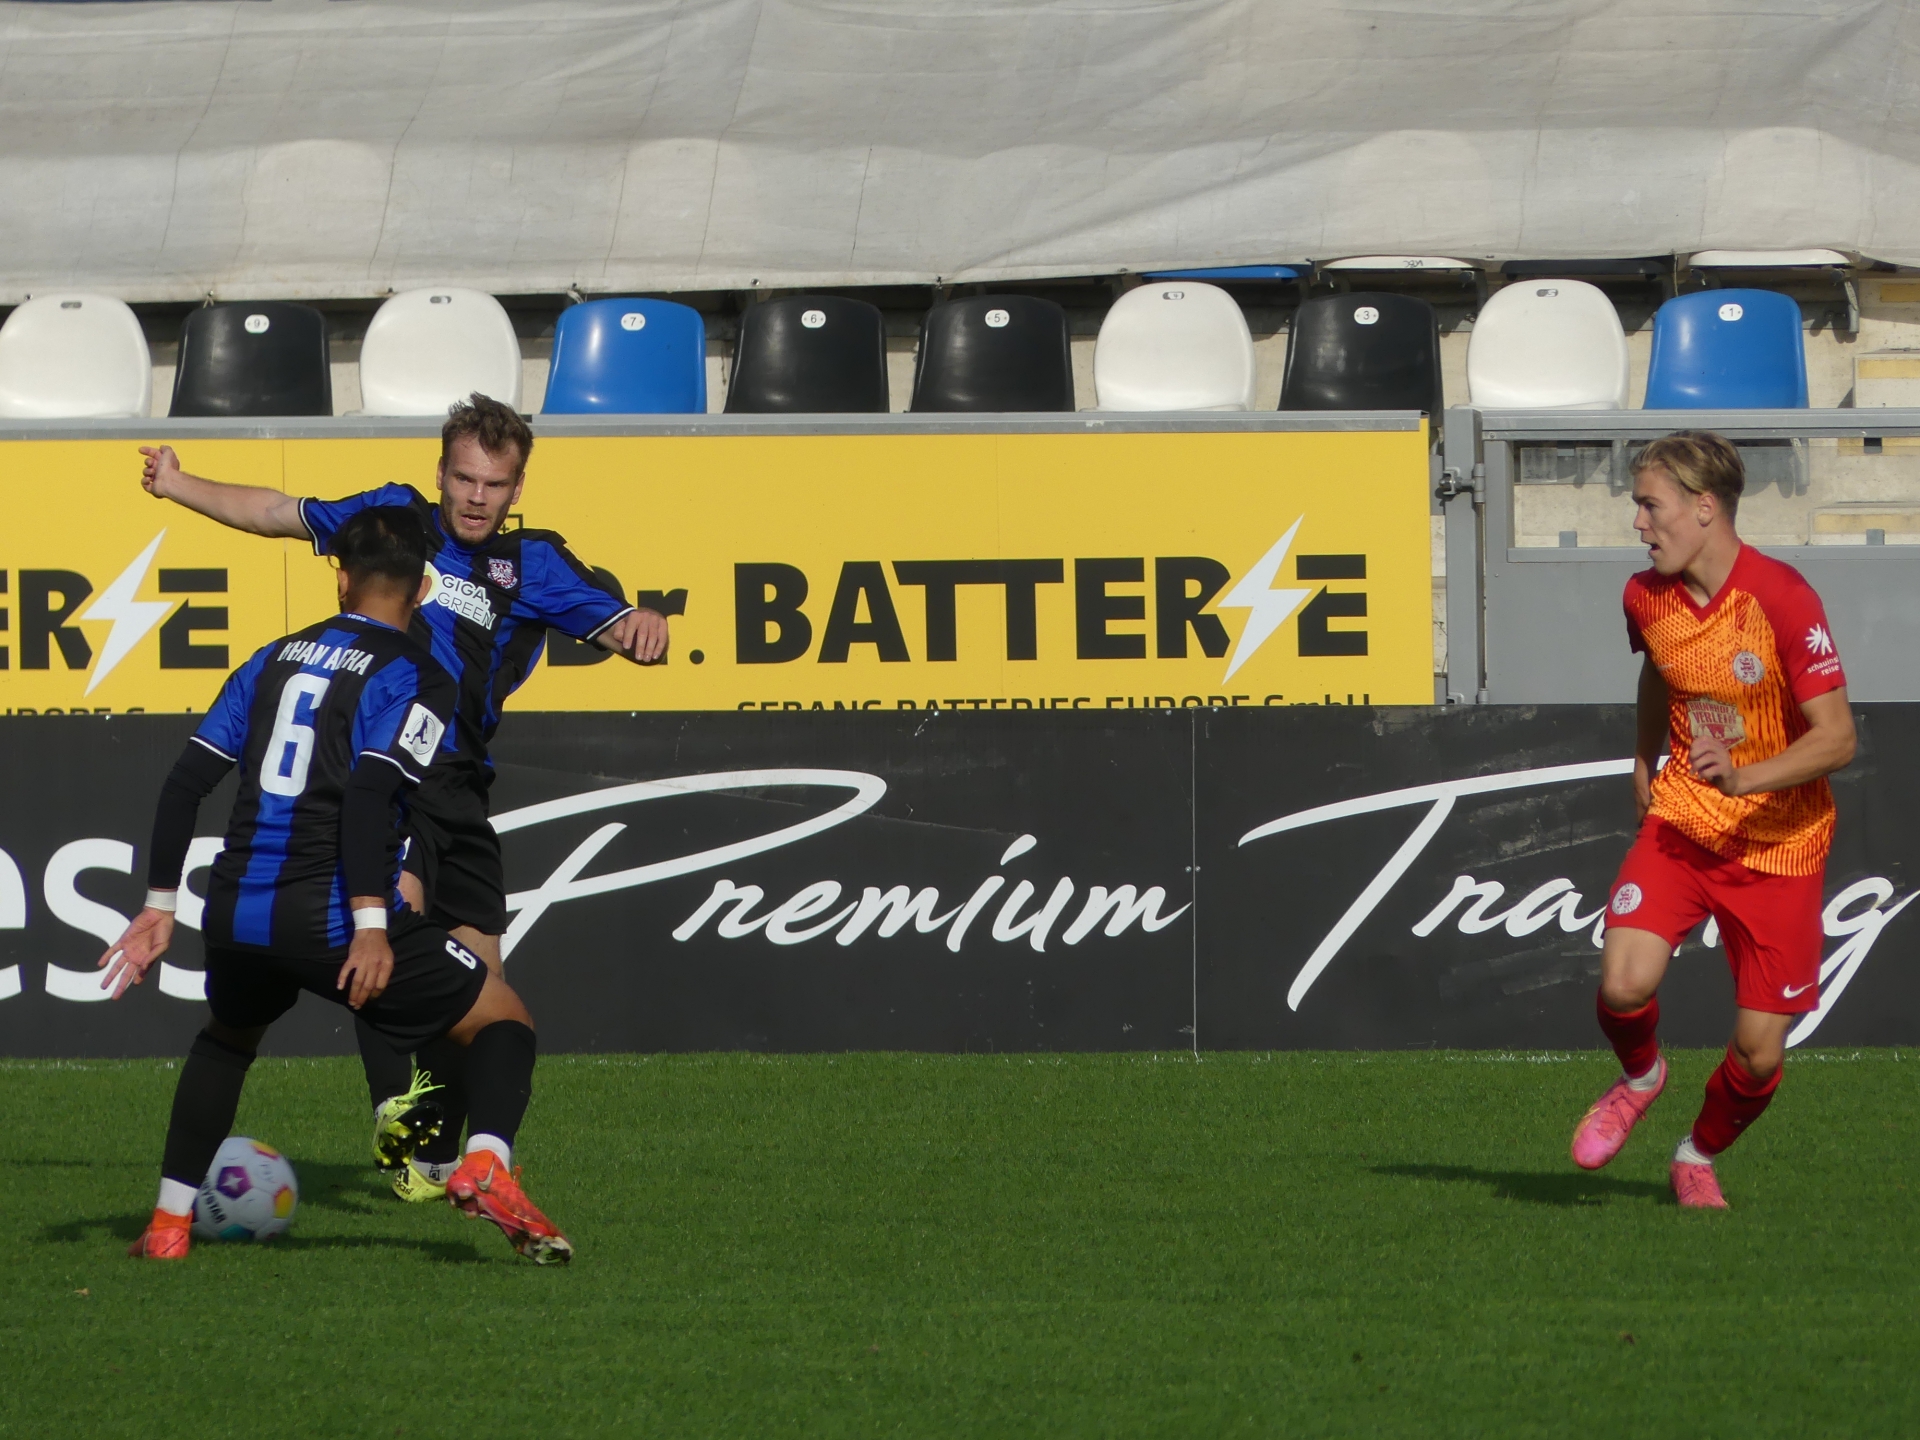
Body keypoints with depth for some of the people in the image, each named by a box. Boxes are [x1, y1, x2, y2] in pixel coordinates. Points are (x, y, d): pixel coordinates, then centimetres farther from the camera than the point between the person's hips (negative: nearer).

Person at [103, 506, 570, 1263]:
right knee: (504, 1020, 7)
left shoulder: (275, 660, 17)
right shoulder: (416, 677, -1)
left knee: (226, 1038, 36)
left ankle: (168, 1222, 31)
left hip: (237, 913, 5)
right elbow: (369, 792, -17)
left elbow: (186, 781, 14)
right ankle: (486, 1163, -21)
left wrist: (160, 905, 19)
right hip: (331, 911, -5)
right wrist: (371, 924, -21)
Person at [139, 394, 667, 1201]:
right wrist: (180, 486, 26)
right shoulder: (396, 517, 10)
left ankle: (431, 1159, 17)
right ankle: (394, 1107, -38)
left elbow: (618, 629, -2)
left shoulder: (534, 564, 10)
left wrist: (642, 628, -26)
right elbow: (280, 514, 23)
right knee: (397, 901, -31)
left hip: (459, 785, 4)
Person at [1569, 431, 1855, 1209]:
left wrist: (1742, 779, -35)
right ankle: (1639, 1078, 13)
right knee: (1624, 983, -22)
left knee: (1760, 1049, -2)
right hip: (1681, 823, 3)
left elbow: (1837, 737, -22)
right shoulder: (1646, 597, -3)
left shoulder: (1782, 598, -20)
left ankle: (1699, 1156, 29)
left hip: (1779, 844, -3)